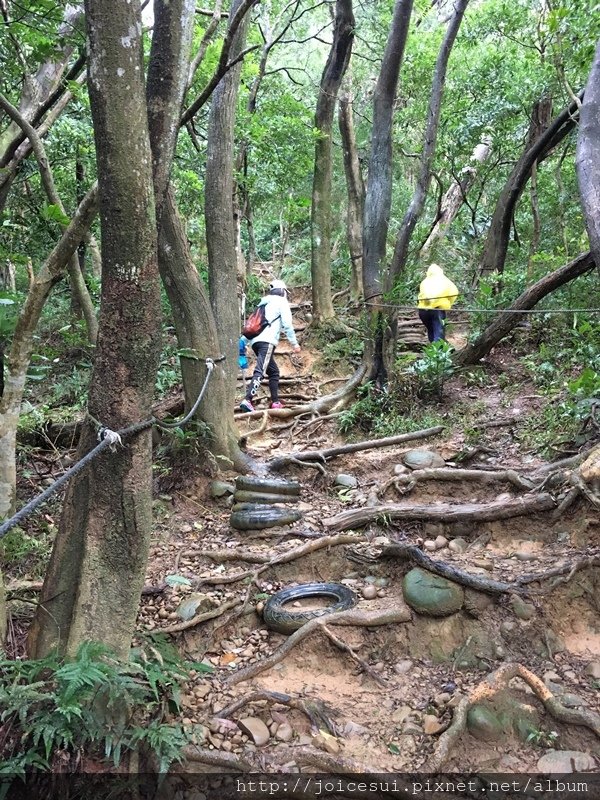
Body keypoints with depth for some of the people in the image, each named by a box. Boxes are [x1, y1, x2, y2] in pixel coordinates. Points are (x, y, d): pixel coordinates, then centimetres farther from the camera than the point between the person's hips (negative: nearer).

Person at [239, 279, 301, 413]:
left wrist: (244, 340, 24)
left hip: (255, 341, 8)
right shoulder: (282, 301, 10)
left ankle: (275, 402, 15)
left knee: (274, 371, 18)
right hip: (267, 341, -8)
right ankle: (247, 401, -34)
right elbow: (287, 324, 0)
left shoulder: (263, 303, 31)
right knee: (260, 371, -19)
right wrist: (294, 343, 2)